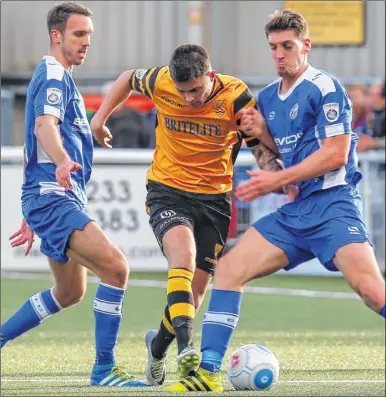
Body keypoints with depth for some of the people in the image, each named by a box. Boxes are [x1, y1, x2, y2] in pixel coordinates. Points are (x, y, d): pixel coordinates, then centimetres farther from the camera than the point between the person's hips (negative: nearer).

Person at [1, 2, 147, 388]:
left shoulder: (58, 78, 22)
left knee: (69, 293, 22)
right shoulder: (54, 76, -9)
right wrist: (62, 162, -51)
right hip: (52, 197, -11)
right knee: (115, 266, -22)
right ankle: (103, 370, -18)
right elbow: (43, 125, -30)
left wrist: (32, 219, 32)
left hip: (60, 200, 11)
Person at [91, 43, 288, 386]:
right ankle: (185, 346, -40)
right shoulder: (161, 82, -11)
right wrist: (101, 117, 8)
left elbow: (265, 149, -11)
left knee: (194, 291, 5)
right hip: (167, 191, -1)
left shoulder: (236, 97, -16)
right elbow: (128, 79, 12)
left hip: (214, 198, 1)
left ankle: (158, 346, 34)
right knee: (183, 256, -30)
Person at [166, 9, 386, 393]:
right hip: (293, 213, 7)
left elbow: (335, 153, -14)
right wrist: (256, 133, 4)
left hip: (332, 205, -7)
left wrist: (276, 180, -13)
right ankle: (208, 372, -3)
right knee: (228, 268, -4)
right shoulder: (267, 97, 16)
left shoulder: (324, 88, -7)